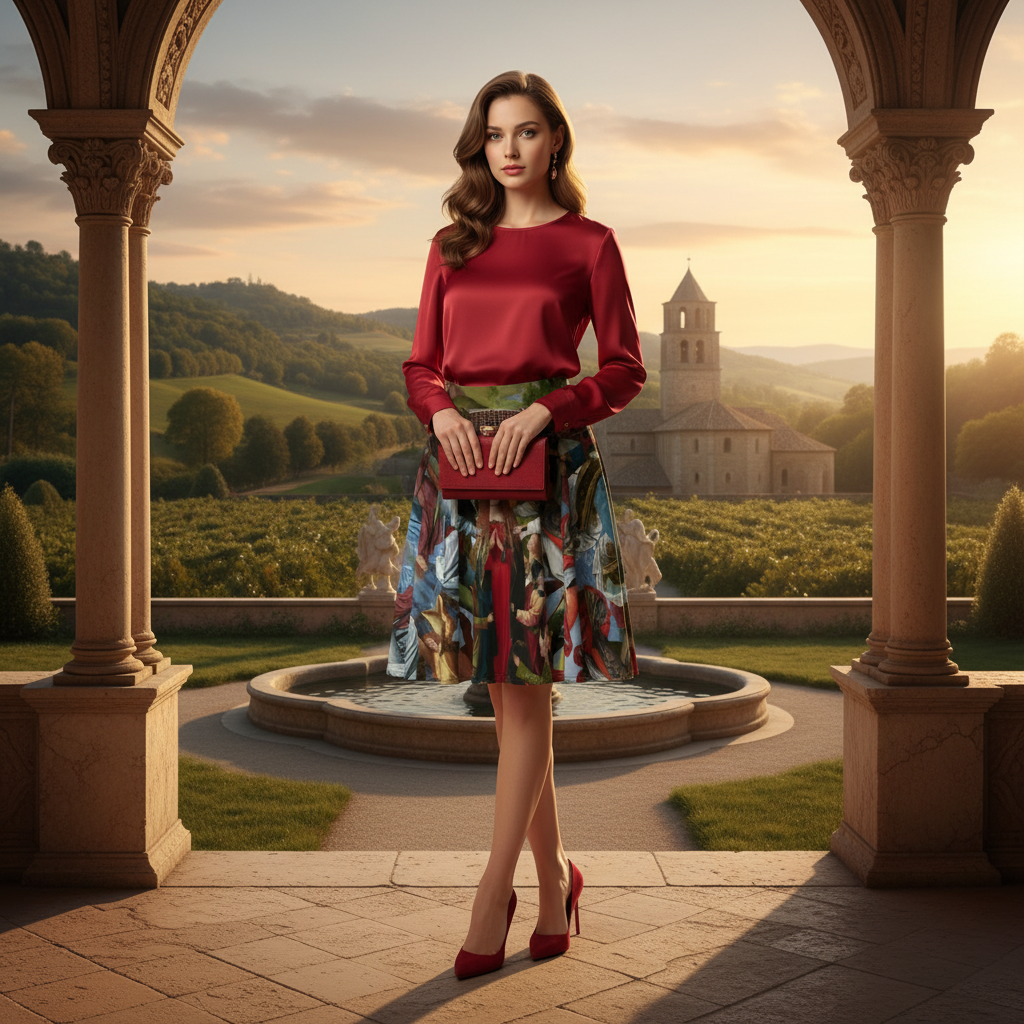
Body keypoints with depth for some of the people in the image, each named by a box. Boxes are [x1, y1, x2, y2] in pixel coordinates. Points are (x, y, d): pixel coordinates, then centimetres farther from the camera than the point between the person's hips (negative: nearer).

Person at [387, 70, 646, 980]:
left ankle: (493, 894, 4)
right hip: (461, 461, 4)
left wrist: (545, 408, -14)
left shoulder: (588, 244, 4)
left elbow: (625, 371, 2)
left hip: (548, 462, -4)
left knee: (522, 684, -4)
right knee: (504, 688, 7)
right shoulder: (453, 246, 14)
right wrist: (442, 412, -7)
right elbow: (421, 364, 15)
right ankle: (554, 877, 21)